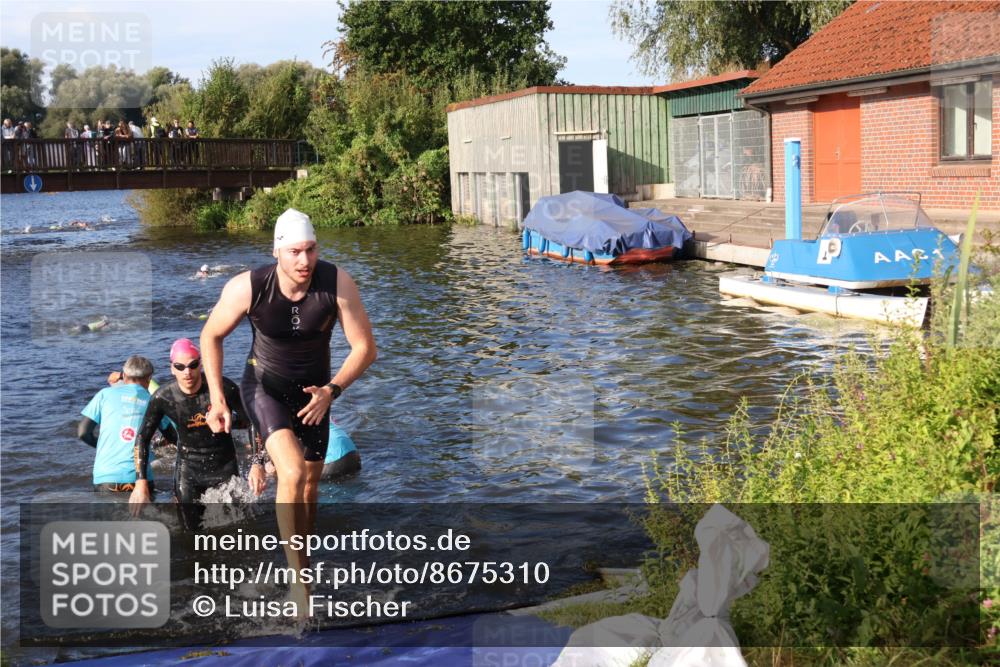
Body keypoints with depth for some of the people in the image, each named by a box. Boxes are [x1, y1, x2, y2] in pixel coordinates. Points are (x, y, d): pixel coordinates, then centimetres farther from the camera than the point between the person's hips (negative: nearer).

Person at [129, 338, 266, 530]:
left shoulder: (223, 388, -21)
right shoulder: (163, 398, -15)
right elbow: (143, 438, -4)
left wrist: (258, 464, -19)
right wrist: (141, 482, -11)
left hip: (224, 466, -1)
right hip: (188, 468, 1)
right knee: (191, 528, 4)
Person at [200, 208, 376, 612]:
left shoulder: (337, 283, -24)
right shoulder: (247, 289, -25)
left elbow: (365, 348, -16)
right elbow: (211, 337, -7)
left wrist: (332, 390, -28)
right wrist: (217, 398, -13)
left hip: (313, 391, 3)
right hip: (264, 386, -3)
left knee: (310, 486, 16)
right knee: (292, 473, -25)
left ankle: (300, 559, 42)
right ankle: (298, 579, -13)